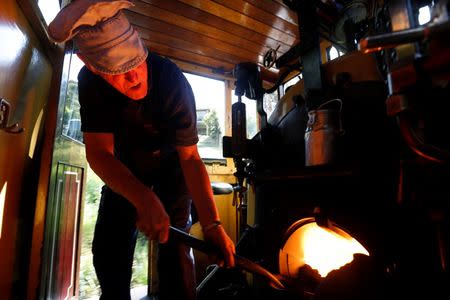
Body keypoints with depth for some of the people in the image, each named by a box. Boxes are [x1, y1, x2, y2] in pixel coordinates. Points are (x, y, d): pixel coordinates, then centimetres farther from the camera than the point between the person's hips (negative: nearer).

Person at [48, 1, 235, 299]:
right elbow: (99, 152, -29)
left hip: (169, 165, -2)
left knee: (174, 249, -10)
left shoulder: (173, 81, -31)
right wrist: (144, 199, -48)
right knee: (109, 249, 3)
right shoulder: (90, 81, -21)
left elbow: (190, 157, -29)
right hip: (124, 168, 3)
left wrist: (212, 224, -37)